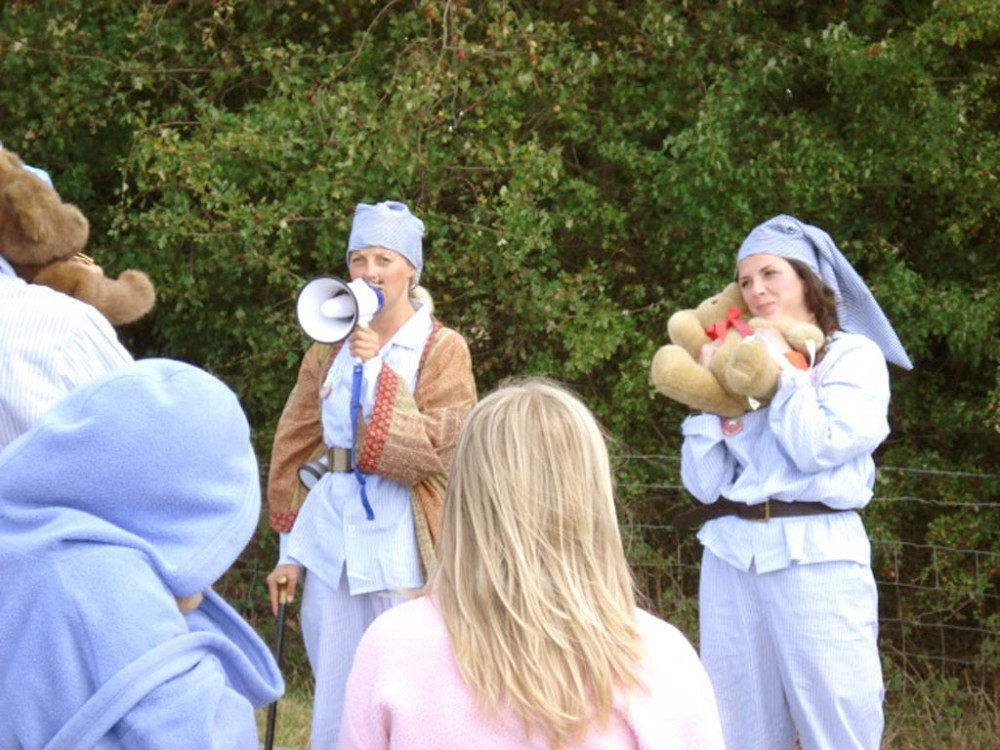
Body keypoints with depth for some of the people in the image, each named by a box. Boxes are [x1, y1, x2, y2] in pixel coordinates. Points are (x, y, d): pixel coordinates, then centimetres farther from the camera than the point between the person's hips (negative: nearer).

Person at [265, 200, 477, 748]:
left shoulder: (442, 349, -2)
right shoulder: (331, 347, 10)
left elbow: (435, 453, -14)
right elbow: (295, 446, 11)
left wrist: (378, 370, -16)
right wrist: (291, 548, 7)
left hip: (399, 544, -4)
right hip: (331, 538, 4)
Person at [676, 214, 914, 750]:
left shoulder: (855, 356, 3)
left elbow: (819, 448, -13)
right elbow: (705, 484, 8)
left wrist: (781, 368, -5)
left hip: (814, 556, -4)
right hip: (732, 555, 5)